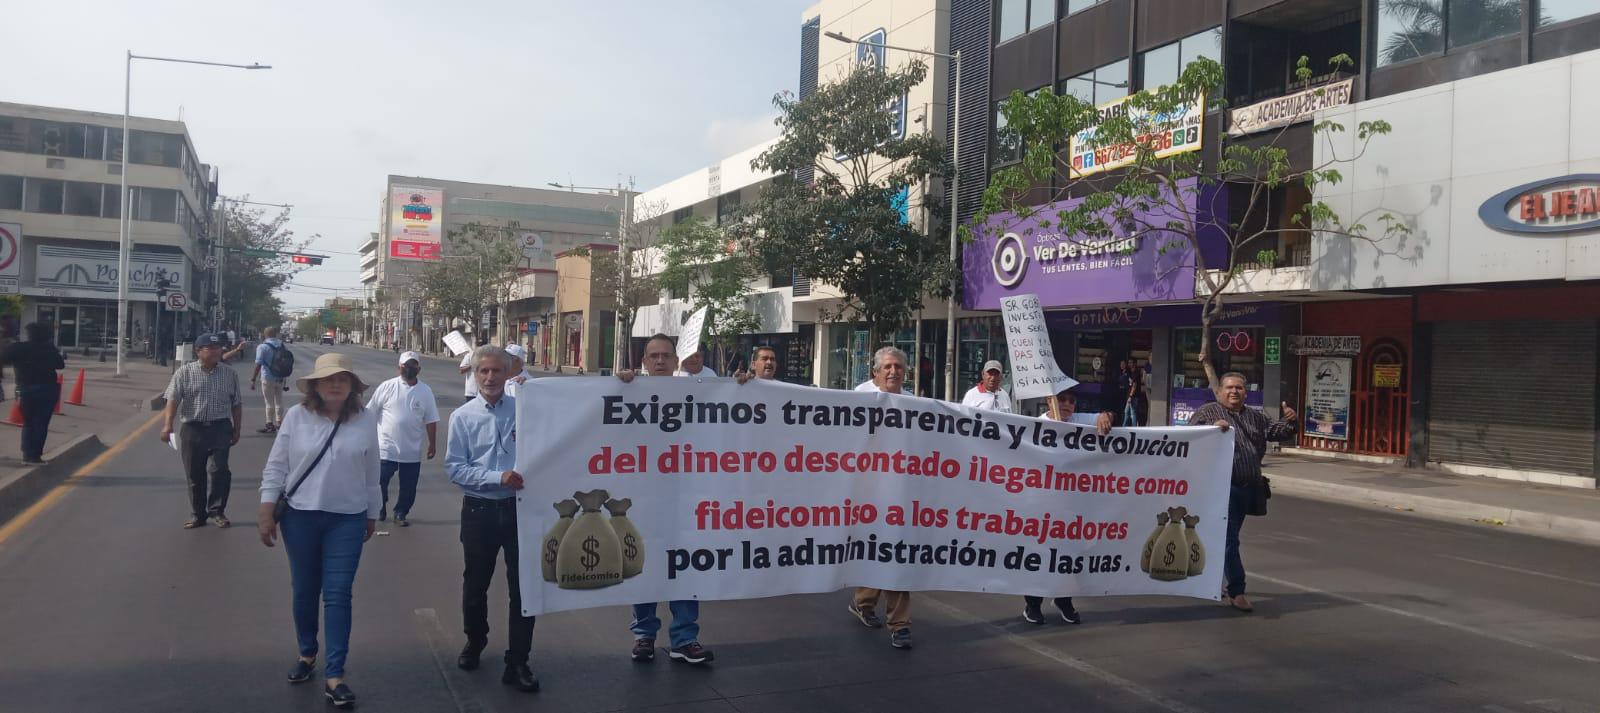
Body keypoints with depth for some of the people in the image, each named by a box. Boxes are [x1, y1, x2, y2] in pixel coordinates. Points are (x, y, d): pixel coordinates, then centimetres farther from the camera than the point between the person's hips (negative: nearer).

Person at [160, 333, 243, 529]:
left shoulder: (230, 375, 8)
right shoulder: (184, 373, 1)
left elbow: (236, 404, 13)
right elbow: (173, 400, -7)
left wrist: (237, 429, 11)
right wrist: (168, 425, -19)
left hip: (220, 429, 0)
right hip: (193, 430, 0)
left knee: (219, 471, -9)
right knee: (195, 474, 7)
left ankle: (217, 512, 5)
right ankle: (197, 515, 18)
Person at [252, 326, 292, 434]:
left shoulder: (262, 347, -10)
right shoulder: (283, 346, 5)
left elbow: (258, 365, -16)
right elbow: (291, 360, 9)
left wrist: (253, 380, -13)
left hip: (268, 378, -5)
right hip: (280, 379, 5)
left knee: (269, 403, 2)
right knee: (279, 402, 15)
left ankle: (270, 425, 6)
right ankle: (279, 423, 22)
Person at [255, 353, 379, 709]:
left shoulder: (366, 419, -3)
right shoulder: (296, 416, -4)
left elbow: (371, 472, 5)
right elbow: (276, 465, 0)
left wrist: (372, 514, 11)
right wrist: (266, 511, -3)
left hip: (347, 519, -1)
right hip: (300, 515, 1)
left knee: (338, 595, -2)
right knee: (304, 590, 14)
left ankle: (334, 675, 4)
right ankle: (306, 653, 36)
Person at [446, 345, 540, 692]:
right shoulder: (462, 417, -3)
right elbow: (455, 468, -8)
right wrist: (497, 477, -20)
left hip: (519, 508, 0)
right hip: (479, 510, 1)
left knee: (523, 587, 2)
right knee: (475, 585, 19)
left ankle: (517, 663, 15)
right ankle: (474, 642, 45)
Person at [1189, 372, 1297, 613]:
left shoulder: (1255, 417, 18)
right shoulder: (1207, 412, -1)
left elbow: (1277, 431, 17)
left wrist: (1289, 421, -5)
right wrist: (1213, 427, -31)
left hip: (1247, 489, 7)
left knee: (1229, 537, 16)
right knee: (1229, 540, -8)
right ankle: (1236, 592, -4)